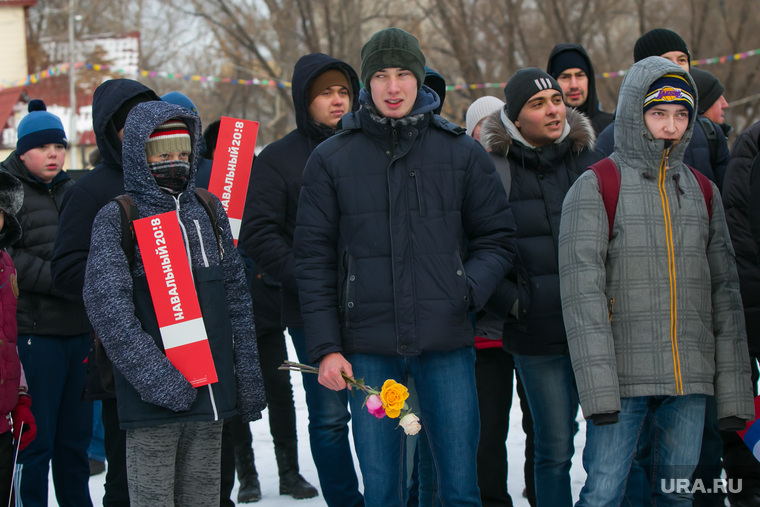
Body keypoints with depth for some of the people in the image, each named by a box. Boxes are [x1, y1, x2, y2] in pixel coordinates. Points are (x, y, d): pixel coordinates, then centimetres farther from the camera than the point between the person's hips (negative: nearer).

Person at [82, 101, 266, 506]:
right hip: (154, 397, -5)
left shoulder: (209, 210, 14)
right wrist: (154, 376, -20)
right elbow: (108, 307, -12)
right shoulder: (116, 219, -2)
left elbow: (237, 298, 16)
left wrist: (249, 378, 11)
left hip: (212, 392, 5)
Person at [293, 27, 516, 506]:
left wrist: (470, 290, -8)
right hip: (369, 348, 0)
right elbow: (314, 257, 4)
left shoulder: (462, 152, 5)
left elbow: (497, 237, 10)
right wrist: (326, 346, -2)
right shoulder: (332, 159, 4)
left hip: (446, 342, 0)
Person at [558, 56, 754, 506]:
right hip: (624, 377, -4)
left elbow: (725, 291, 13)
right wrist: (598, 385, -18)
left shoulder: (702, 192, 14)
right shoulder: (596, 188, 0)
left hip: (691, 379, 4)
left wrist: (734, 391, 7)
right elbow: (582, 289, -8)